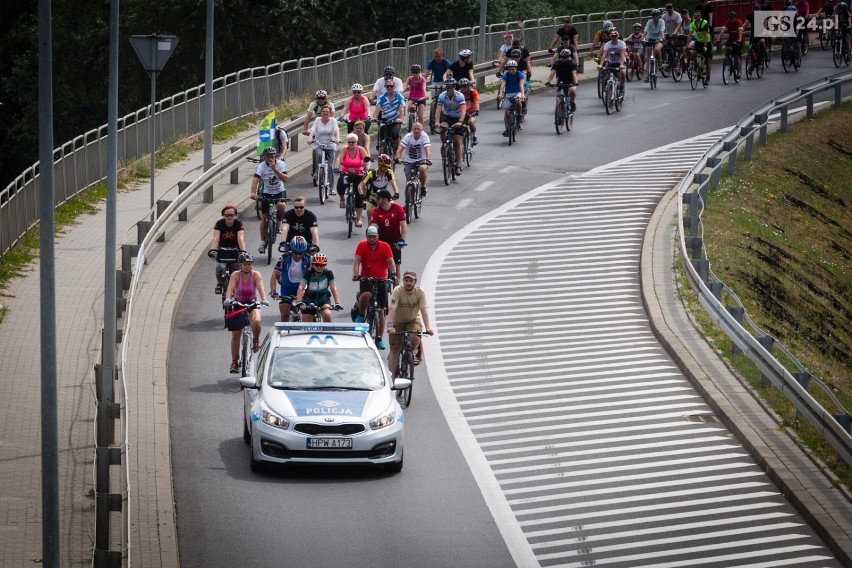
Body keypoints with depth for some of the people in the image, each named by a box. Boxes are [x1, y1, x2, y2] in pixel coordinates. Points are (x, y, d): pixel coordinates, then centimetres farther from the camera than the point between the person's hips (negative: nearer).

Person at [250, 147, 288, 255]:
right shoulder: (262, 166, -15)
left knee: (281, 206, -33)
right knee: (264, 217, -3)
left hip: (280, 192, -1)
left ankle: (279, 222, -1)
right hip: (267, 193, 1)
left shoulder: (281, 164, -13)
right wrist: (253, 193, -43)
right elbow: (255, 179, -27)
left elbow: (285, 179, -24)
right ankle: (263, 242, 9)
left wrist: (275, 169, -35)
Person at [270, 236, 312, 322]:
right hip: (286, 288, -1)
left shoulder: (308, 259, -19)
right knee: (284, 314, -9)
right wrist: (274, 292, -39)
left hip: (301, 287, 1)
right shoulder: (284, 258, -23)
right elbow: (274, 275, -26)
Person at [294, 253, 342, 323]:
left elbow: (333, 288, -24)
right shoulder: (308, 273, -20)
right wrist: (299, 302, -45)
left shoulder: (328, 273, -17)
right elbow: (301, 288, -30)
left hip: (323, 299, 0)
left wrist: (337, 303, -37)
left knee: (327, 315, -30)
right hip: (309, 300, 0)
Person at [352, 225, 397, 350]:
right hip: (366, 279, -2)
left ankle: (380, 339, 12)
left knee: (381, 311, 3)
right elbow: (357, 261, -8)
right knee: (366, 295, -36)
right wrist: (356, 275, -25)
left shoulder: (384, 247, -1)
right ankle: (361, 315, -6)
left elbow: (390, 262, -6)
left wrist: (393, 273, -25)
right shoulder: (362, 246, -2)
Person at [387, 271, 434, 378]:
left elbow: (424, 310, -26)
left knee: (415, 339, -28)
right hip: (398, 322, -1)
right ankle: (393, 377, 4)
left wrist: (428, 328, -40)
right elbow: (392, 309, -33)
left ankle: (416, 354, 6)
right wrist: (390, 326, -48)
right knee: (395, 350, -5)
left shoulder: (420, 292, -19)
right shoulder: (397, 291, -24)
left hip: (413, 320, 1)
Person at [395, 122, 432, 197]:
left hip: (421, 160, -1)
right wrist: (397, 158, -40)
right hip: (409, 161, 1)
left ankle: (423, 187, -9)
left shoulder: (424, 136, -15)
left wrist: (428, 159, -44)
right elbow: (400, 148, -22)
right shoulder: (408, 136, -14)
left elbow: (427, 149, -27)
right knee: (409, 180, -8)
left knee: (422, 168, -33)